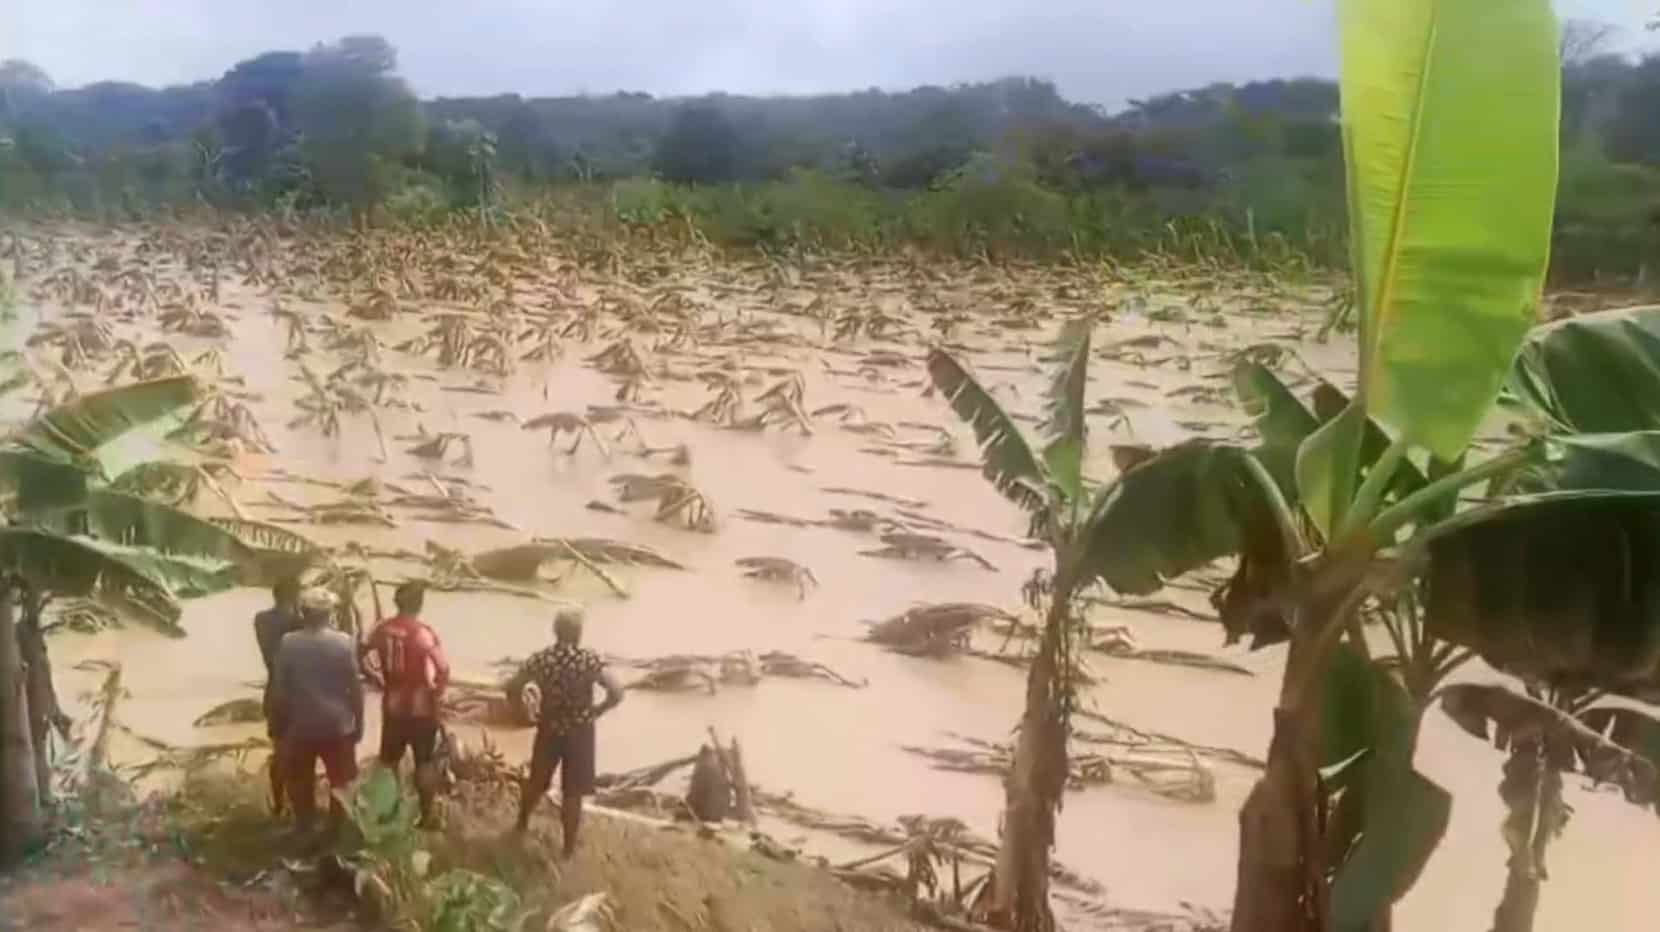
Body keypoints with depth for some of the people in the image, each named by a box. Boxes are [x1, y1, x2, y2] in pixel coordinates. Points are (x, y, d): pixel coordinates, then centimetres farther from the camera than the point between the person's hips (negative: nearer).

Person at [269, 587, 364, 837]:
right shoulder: (344, 643, -11)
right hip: (338, 725, -1)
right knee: (340, 782, 15)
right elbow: (355, 687, -7)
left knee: (301, 783, 18)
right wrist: (359, 722, 4)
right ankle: (335, 831, 21)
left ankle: (304, 832, 27)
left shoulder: (288, 643, -9)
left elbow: (279, 689, -5)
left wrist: (279, 726, 7)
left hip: (300, 725, 1)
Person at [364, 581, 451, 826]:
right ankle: (426, 815, 17)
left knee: (389, 759, 20)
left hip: (392, 705, 5)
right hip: (421, 707, -5)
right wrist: (436, 692, -8)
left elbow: (367, 660, 3)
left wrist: (384, 683, 13)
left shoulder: (381, 629, -5)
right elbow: (443, 670, -24)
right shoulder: (423, 634, -22)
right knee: (425, 762, 10)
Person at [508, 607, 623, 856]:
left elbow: (512, 689, -7)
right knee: (572, 793, 10)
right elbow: (617, 693, -24)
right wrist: (595, 712, -7)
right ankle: (569, 847, 20)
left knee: (536, 781, 25)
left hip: (548, 729, 3)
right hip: (579, 732, -3)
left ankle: (521, 825, 47)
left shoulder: (540, 659, -10)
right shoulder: (590, 660, -19)